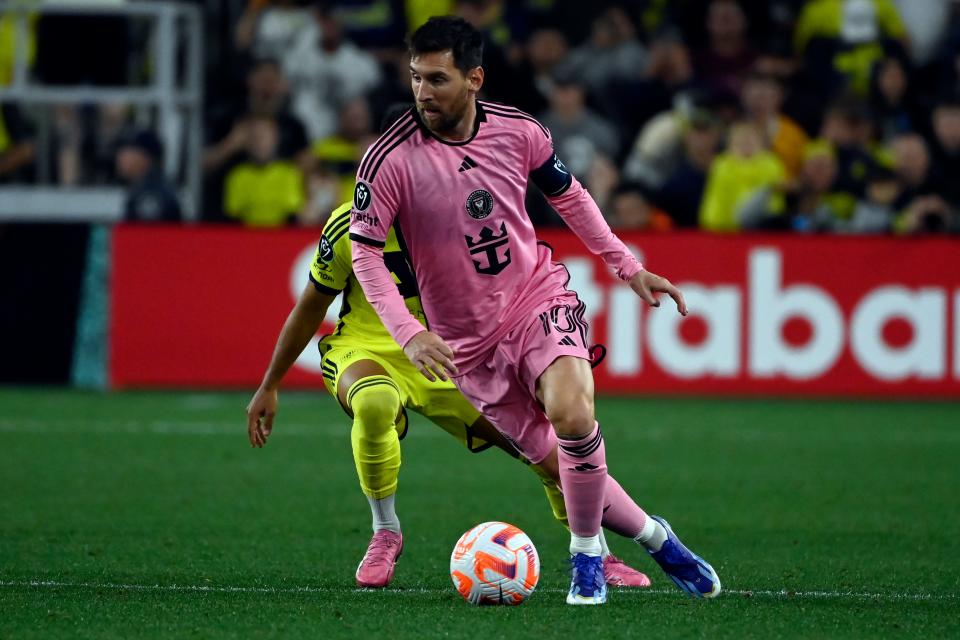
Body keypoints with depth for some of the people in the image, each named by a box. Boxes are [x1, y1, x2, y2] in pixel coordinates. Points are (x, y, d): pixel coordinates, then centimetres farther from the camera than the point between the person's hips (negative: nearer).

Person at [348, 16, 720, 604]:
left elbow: (569, 196, 11)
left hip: (538, 296, 0)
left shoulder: (518, 131, -7)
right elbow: (365, 252, -13)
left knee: (571, 412, -27)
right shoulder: (389, 159, -17)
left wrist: (629, 267, 12)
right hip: (467, 339, 0)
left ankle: (587, 555, -7)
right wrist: (409, 333, -24)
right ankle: (654, 537, 24)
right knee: (554, 458, 1)